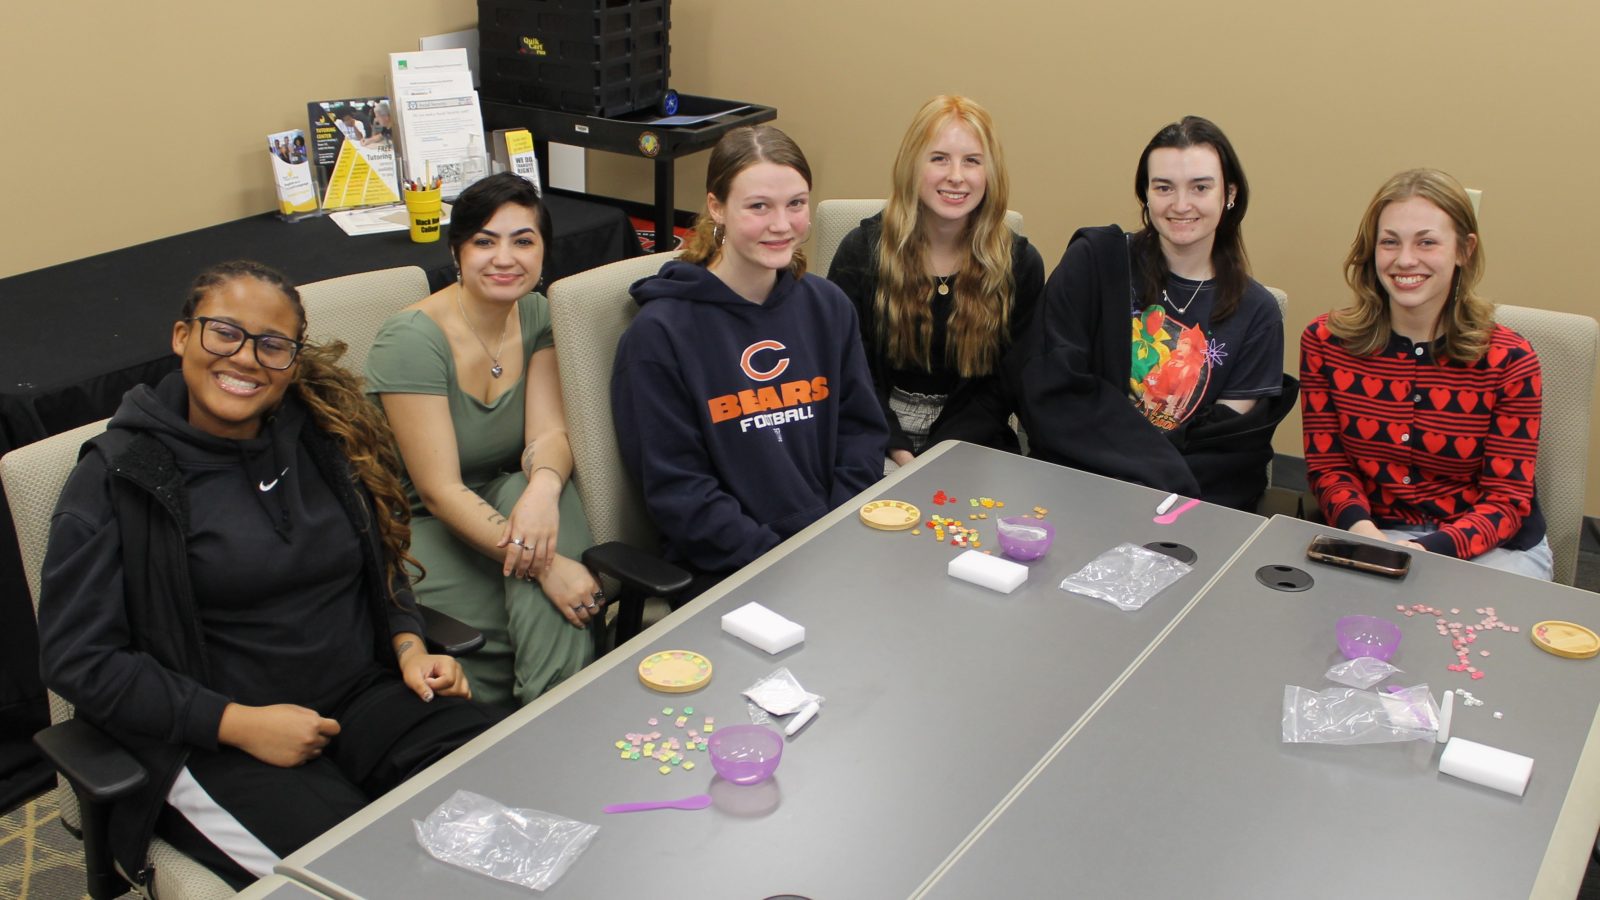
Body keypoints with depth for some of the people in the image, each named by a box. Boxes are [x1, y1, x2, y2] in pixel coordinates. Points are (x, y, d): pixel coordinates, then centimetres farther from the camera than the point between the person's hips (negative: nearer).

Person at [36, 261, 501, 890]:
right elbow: (78, 659, -8)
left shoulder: (322, 434, 9)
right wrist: (240, 723, -15)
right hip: (214, 740, -4)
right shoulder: (119, 477, -5)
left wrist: (409, 648, 1)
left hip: (366, 697, 5)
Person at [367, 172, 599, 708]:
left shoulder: (535, 315, 1)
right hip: (421, 527, -5)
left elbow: (549, 433, -10)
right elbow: (438, 490, -24)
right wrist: (546, 565, -34)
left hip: (500, 503, 5)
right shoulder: (411, 340, -19)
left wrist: (543, 489, -36)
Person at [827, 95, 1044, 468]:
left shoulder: (1021, 264, 1)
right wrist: (898, 451, -16)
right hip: (877, 440, -1)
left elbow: (1006, 382, 1)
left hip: (969, 442, 1)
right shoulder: (862, 251, -1)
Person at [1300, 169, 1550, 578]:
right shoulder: (1324, 342, -5)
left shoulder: (1509, 360, -10)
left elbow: (1506, 500, -9)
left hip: (1494, 548, -1)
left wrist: (1431, 550, -27)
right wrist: (1359, 526, -21)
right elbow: (1327, 465, 1)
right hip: (1373, 536, 1)